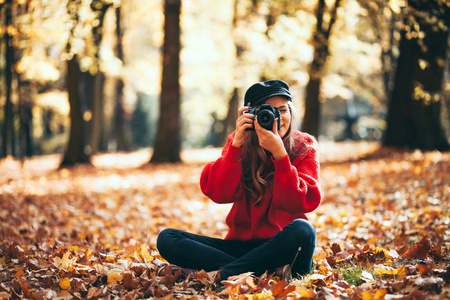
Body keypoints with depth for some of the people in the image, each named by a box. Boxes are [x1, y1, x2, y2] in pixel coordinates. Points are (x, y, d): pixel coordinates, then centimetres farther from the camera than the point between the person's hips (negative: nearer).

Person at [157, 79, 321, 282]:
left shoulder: (304, 148, 1)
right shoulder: (240, 144, 6)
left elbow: (297, 203, -15)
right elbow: (219, 194, -10)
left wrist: (279, 153, -23)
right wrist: (236, 144, -17)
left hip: (283, 247, -2)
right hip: (242, 245, 3)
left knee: (302, 229, -36)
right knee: (166, 238, -16)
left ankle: (223, 275, -29)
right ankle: (267, 273, -29)